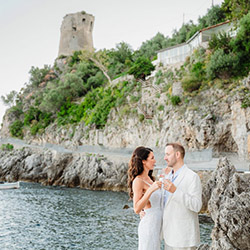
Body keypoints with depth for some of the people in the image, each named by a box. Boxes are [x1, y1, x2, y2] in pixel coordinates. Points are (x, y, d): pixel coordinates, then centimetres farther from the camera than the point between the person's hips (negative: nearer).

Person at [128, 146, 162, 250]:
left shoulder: (148, 178, 11)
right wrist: (150, 190, -31)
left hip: (157, 224, 9)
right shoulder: (138, 181, -16)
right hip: (149, 225, -9)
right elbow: (137, 209, -23)